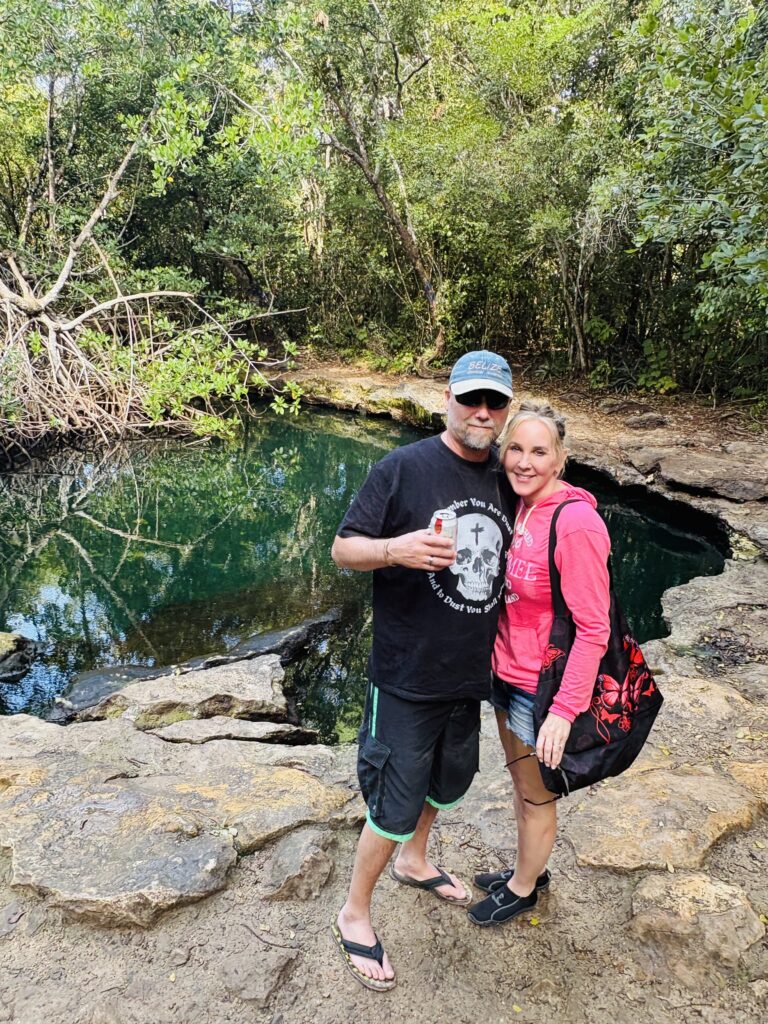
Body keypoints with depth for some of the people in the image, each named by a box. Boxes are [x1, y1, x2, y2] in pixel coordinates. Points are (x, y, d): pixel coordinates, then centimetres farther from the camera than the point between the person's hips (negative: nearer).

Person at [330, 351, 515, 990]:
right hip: (408, 675, -6)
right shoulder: (405, 467, -15)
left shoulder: (503, 480, 3)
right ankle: (355, 916, 31)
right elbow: (343, 548, -13)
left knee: (449, 779, 25)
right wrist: (395, 549, -32)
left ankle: (414, 860, 55)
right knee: (395, 804, 5)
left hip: (469, 673, 7)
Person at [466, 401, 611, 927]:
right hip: (507, 676, 8)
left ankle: (523, 888, 40)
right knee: (521, 783, 26)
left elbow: (593, 628, -22)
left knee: (536, 797, 16)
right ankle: (531, 869, 49)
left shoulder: (576, 523, -25)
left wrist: (565, 710, -22)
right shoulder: (525, 510, 0)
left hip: (543, 690, -7)